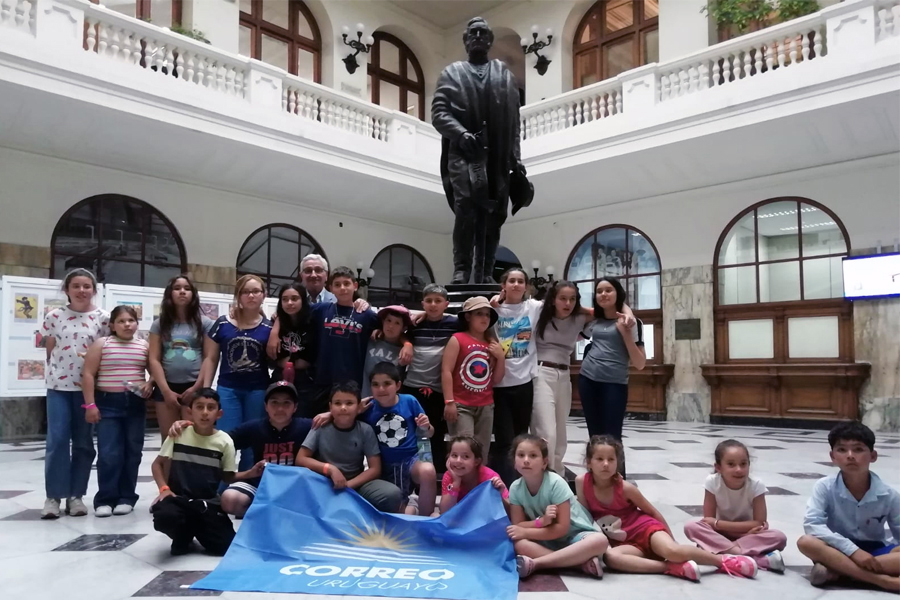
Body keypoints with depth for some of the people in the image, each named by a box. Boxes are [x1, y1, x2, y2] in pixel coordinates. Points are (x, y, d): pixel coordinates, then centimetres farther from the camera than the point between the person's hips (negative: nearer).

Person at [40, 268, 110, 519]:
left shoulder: (103, 318, -1)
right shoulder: (54, 316, 1)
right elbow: (50, 353, 9)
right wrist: (56, 373, 7)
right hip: (58, 386, 0)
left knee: (83, 442, 7)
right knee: (57, 440, -4)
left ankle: (76, 494, 16)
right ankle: (53, 496, 6)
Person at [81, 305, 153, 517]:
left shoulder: (145, 346, 7)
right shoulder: (101, 343, 0)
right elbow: (88, 374, -3)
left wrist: (150, 384, -7)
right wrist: (90, 404, -8)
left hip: (135, 404, 3)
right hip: (108, 403, -2)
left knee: (132, 452, 6)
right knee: (108, 453, -6)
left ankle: (126, 497, 16)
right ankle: (105, 499, 4)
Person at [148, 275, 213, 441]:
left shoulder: (205, 323, 6)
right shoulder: (159, 324, 10)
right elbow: (154, 360, 4)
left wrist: (196, 388, -7)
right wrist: (166, 391, -6)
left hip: (194, 387, -2)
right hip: (166, 387, 2)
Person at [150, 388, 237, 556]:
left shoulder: (225, 441, -3)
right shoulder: (178, 434, -3)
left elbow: (229, 477, 5)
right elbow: (158, 464, 5)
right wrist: (164, 488, -9)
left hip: (207, 503, 1)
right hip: (178, 498, -1)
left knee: (227, 545, -16)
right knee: (164, 516, -36)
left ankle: (193, 528, 17)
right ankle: (183, 536, 3)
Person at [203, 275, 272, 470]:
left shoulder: (269, 327, 1)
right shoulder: (222, 323, 1)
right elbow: (210, 358, 5)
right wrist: (205, 389, 0)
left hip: (257, 391, 1)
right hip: (228, 389, 0)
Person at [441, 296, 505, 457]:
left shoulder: (492, 344, 12)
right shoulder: (457, 339, -4)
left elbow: (496, 379, 13)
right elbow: (446, 371, -10)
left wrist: (501, 357, -2)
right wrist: (449, 402, -15)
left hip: (486, 406, 6)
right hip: (461, 405, -6)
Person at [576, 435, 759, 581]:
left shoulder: (625, 488, -14)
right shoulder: (581, 482, -12)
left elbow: (653, 511, 1)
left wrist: (671, 538, 7)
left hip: (645, 527, -2)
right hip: (624, 542, 2)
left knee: (671, 550, -35)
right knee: (609, 557, -35)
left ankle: (724, 560, -13)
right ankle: (675, 568, -31)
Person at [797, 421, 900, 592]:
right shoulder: (825, 487, -11)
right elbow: (812, 524, -21)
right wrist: (853, 550, -29)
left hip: (874, 551, 1)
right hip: (840, 550, -1)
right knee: (806, 542, -33)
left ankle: (836, 570, -29)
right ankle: (884, 580, -34)